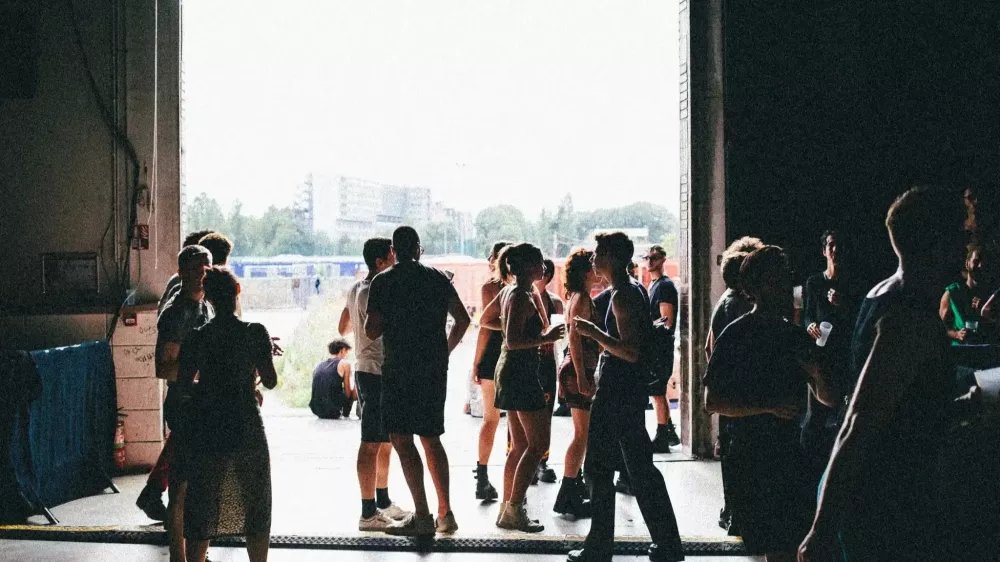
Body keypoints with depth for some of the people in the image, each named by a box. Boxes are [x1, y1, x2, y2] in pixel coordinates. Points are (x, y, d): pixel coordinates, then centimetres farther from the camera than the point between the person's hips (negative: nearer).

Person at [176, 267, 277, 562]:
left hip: (205, 432, 1)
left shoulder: (196, 338, -3)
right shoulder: (255, 333, -7)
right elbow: (270, 381, -6)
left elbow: (183, 386, -3)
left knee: (201, 508, 10)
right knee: (255, 507, 12)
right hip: (246, 430, -1)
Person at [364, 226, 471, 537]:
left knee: (401, 439, -2)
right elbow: (463, 319, 15)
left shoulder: (383, 281, -4)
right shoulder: (438, 277, 10)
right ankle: (445, 513, 16)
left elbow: (371, 331, -8)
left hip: (400, 369, -5)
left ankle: (422, 516, -7)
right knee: (431, 439, 14)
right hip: (435, 368, 5)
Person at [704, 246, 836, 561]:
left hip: (794, 455, 6)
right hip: (753, 460, -6)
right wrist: (770, 407, -21)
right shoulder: (737, 337, -7)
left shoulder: (796, 337, 12)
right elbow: (713, 402, -12)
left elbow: (828, 399, 14)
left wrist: (817, 374, -7)